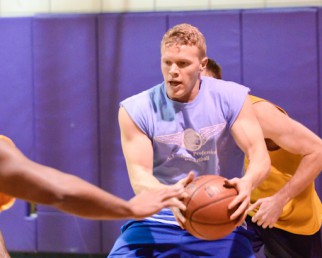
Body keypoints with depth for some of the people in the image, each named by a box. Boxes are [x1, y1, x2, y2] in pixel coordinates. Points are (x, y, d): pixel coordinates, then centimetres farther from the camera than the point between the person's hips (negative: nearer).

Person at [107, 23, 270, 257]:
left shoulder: (232, 98, -4)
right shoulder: (136, 110, -7)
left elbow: (260, 154, -11)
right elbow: (139, 176, -15)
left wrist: (247, 183, -36)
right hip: (156, 222, 0)